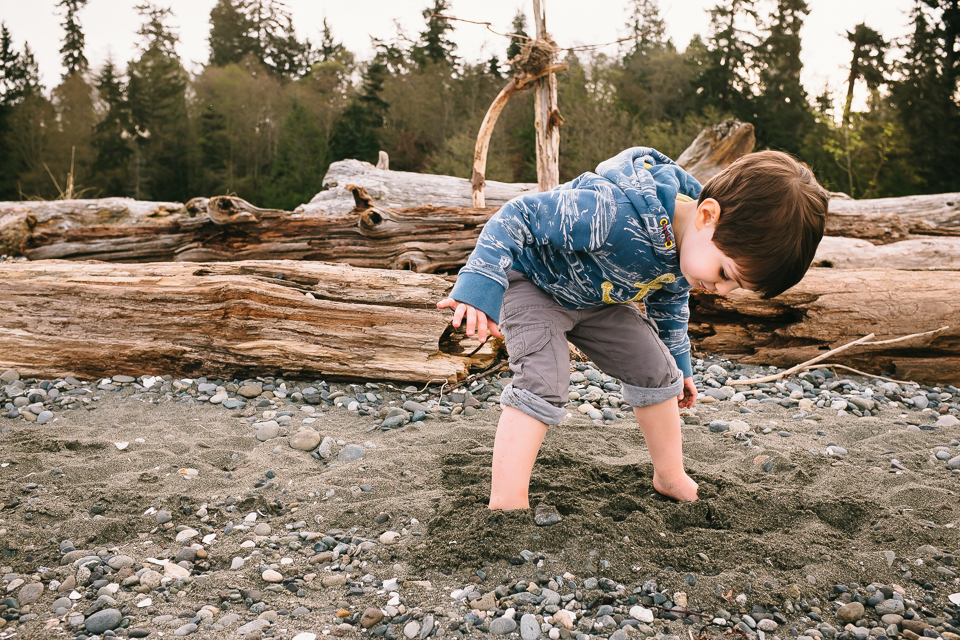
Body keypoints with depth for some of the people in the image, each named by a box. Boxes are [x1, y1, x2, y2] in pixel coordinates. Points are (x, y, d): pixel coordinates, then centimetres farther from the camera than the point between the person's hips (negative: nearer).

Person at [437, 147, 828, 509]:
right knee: (542, 385, -24)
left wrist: (678, 360, 18)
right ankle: (506, 503, -19)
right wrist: (479, 288, -45)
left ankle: (671, 479, 23)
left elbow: (668, 302, 7)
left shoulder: (698, 248, -16)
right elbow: (518, 217, -39)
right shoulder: (614, 212, -46)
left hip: (598, 297, 7)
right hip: (534, 283, -7)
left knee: (656, 370, 5)